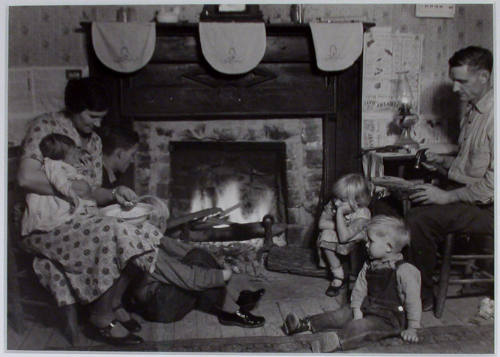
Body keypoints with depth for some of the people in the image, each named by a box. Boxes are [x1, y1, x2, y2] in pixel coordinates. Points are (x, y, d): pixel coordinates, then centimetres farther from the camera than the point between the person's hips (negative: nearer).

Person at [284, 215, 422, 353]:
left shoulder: (404, 271, -16)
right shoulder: (369, 265, 5)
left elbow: (413, 300, -14)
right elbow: (359, 289, 8)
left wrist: (412, 328, -13)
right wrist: (357, 309, -6)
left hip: (390, 318, -7)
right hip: (367, 308, 7)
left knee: (361, 326, -32)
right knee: (340, 314, 0)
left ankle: (338, 340, -54)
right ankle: (305, 324, 4)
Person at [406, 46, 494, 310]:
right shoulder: (472, 112, 13)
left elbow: (493, 182, -23)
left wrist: (448, 196, -19)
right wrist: (436, 160, 8)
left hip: (486, 207, -9)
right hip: (463, 194, 9)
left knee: (420, 219, -26)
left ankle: (422, 296, -6)